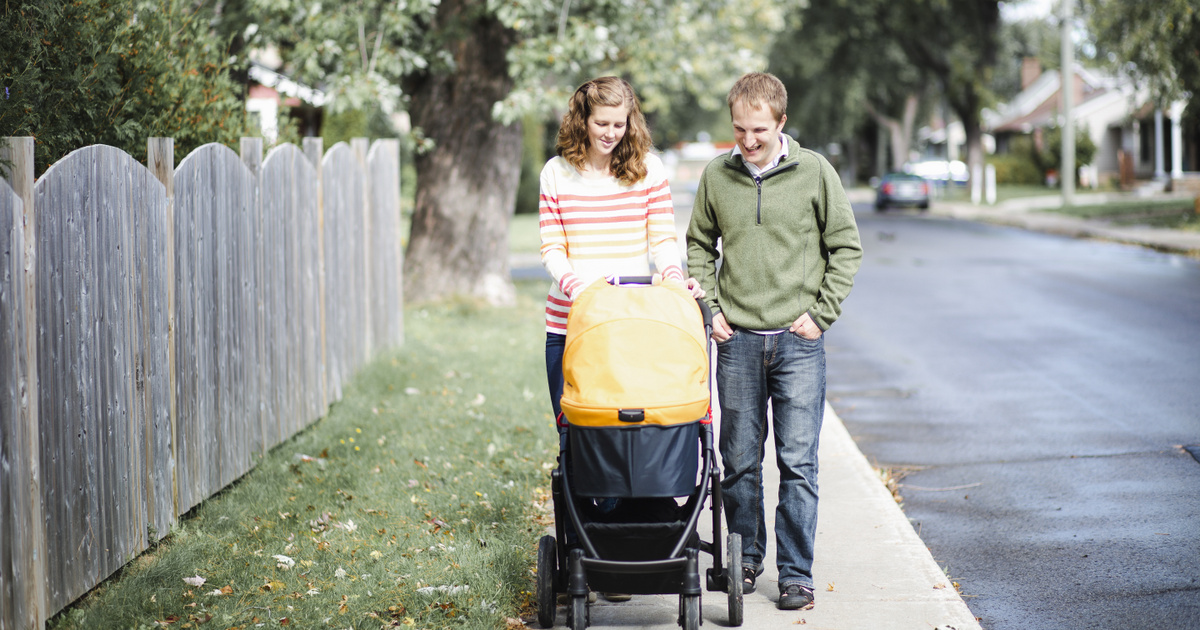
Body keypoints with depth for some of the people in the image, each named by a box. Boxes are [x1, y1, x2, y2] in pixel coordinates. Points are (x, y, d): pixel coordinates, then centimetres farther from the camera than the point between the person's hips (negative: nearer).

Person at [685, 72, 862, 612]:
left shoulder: (813, 172, -2)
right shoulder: (717, 176, 4)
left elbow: (846, 247, 4)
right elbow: (699, 246, 16)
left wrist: (821, 313, -3)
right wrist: (709, 306, 4)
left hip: (797, 342, -2)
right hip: (737, 341, 2)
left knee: (797, 462, -4)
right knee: (739, 461, 8)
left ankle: (796, 573, 3)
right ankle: (745, 559, 23)